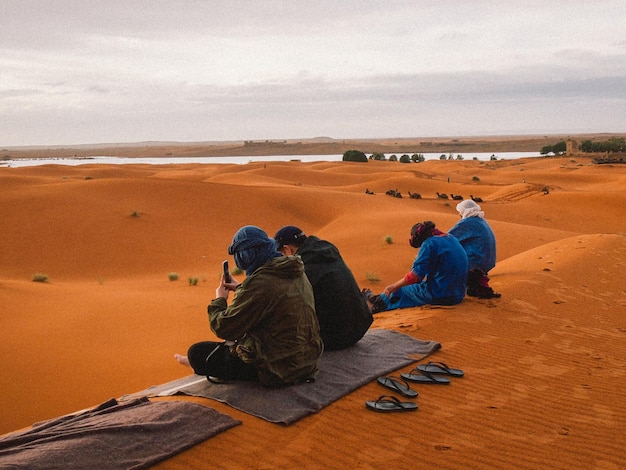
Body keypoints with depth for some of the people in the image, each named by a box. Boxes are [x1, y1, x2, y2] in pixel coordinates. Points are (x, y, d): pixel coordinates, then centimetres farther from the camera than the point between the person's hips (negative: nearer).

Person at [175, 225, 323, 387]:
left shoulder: (260, 283, -24)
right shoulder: (297, 272, 3)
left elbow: (223, 328, -17)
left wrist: (219, 300, 2)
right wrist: (240, 288, 21)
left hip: (275, 369, -9)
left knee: (197, 352, 3)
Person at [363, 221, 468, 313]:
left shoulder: (429, 244, -14)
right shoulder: (450, 238, 11)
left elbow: (416, 274, -19)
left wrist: (393, 286, -9)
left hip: (439, 296, -8)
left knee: (401, 290, 14)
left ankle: (378, 301, 38)